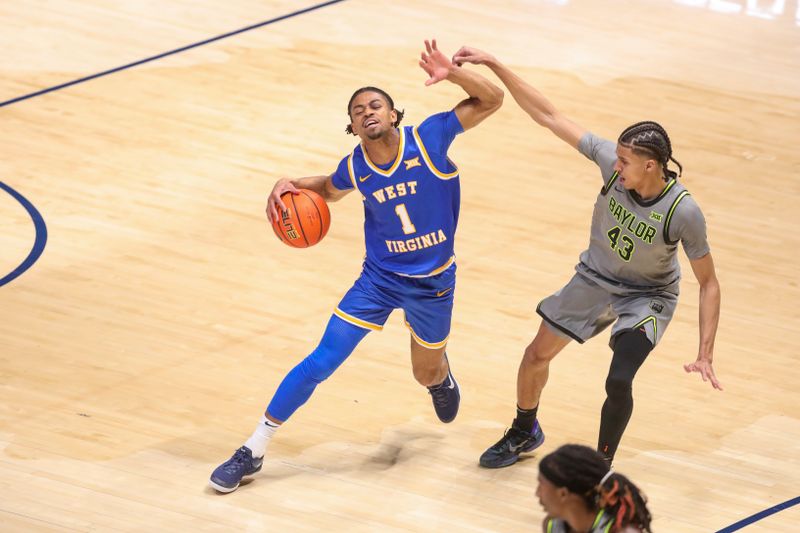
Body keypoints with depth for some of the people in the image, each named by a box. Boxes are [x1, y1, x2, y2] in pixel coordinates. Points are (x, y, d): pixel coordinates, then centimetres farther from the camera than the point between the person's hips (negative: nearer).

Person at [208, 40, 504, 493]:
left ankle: (442, 376, 62)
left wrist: (451, 73, -39)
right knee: (322, 361, -9)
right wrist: (289, 186, -7)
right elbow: (329, 189, 15)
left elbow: (492, 100, -20)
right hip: (379, 279, 1)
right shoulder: (355, 169, -10)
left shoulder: (429, 137, -19)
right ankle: (253, 452, -1)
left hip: (434, 283, -1)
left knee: (427, 374, 19)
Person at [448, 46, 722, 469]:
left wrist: (705, 354, -27)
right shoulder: (611, 158, -27)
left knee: (618, 381, -23)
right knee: (537, 355, 13)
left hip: (647, 296, -5)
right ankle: (524, 433, 43)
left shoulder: (683, 212, -34)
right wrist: (492, 64, -29)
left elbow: (708, 283, -22)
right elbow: (547, 115, -23)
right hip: (595, 278, 5)